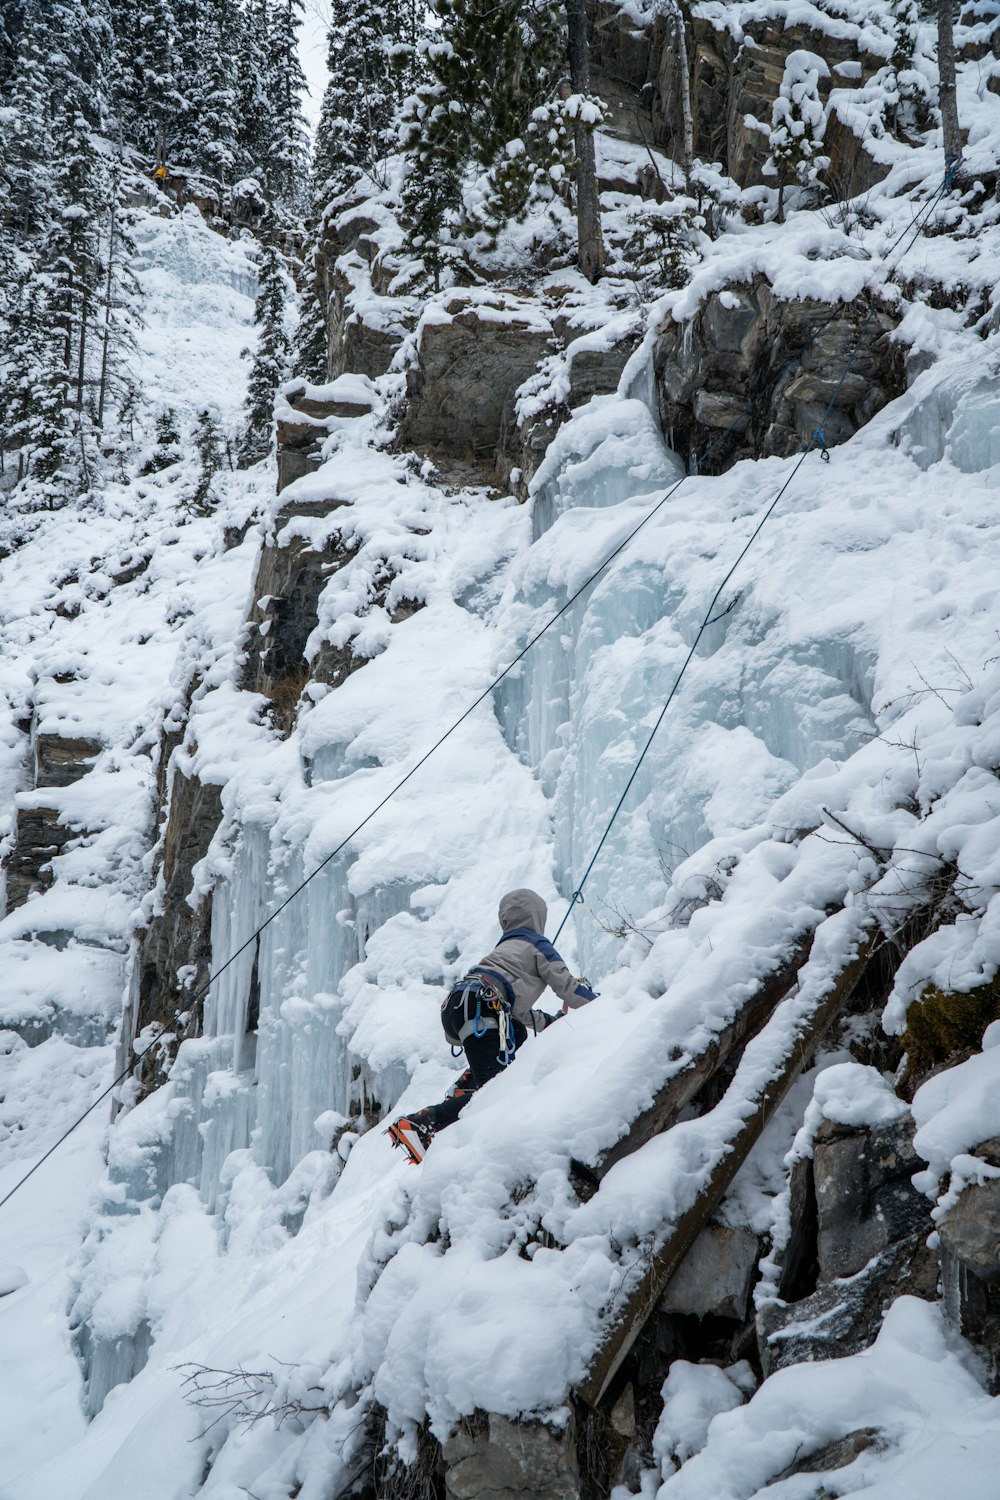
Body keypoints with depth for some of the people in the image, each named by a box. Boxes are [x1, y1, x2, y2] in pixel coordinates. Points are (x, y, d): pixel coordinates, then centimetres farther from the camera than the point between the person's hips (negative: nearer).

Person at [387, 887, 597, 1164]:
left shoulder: (506, 947, 36)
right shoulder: (537, 945, 15)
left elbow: (518, 1009, 40)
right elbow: (567, 986, 10)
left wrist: (553, 1022, 43)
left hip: (453, 1006, 9)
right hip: (478, 1010, -9)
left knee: (517, 1034, 30)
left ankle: (462, 1091, 10)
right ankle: (418, 1124, -30)